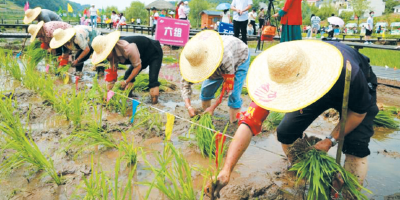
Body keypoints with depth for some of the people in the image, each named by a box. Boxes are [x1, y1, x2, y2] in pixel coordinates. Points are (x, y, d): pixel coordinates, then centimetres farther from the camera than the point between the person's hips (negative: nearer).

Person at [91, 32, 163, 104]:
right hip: (142, 56, 9)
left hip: (154, 54, -8)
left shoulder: (128, 48, -40)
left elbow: (138, 66, -27)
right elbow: (113, 69, -2)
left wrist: (126, 82, -20)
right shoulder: (112, 53, -14)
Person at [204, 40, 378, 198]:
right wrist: (226, 170, -47)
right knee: (286, 133, -9)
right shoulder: (277, 77, -37)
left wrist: (331, 140, -25)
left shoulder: (349, 74, -44)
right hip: (316, 88, 3)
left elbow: (359, 112, -21)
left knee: (355, 145, -21)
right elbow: (249, 123, -40)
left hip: (359, 91, -2)